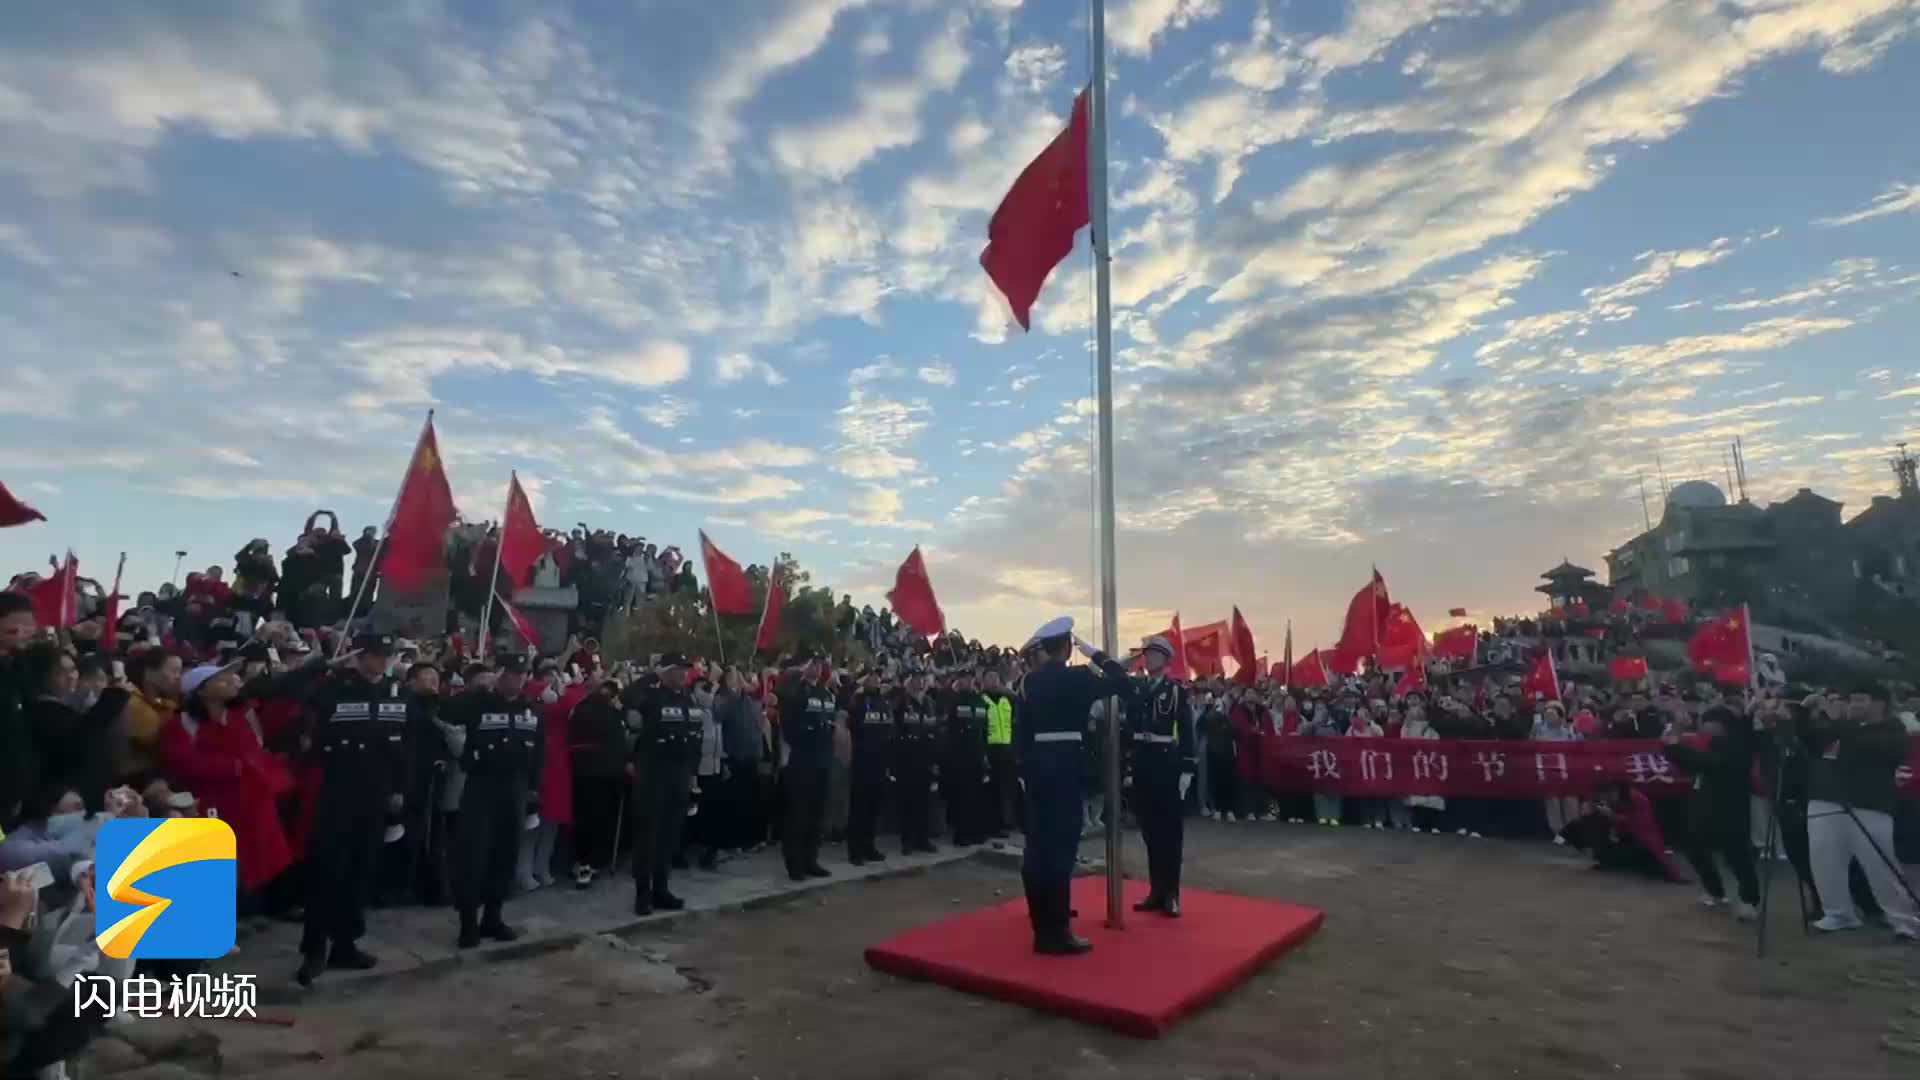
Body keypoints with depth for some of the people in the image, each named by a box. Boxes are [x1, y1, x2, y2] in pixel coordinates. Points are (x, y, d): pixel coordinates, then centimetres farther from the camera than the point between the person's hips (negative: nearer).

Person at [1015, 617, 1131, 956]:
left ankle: (1043, 918, 27)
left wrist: (1024, 767, 13)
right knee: (1061, 844, -3)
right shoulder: (1077, 676, -10)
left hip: (1036, 763, 6)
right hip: (1066, 764, -6)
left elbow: (1022, 728, 7)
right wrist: (1097, 655, 0)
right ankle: (1055, 931, 0)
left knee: (1039, 842, 13)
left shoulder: (1029, 680, 7)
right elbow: (1123, 685, -6)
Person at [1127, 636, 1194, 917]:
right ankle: (1156, 890, 19)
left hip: (1168, 762, -4)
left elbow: (1186, 732, -6)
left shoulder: (1177, 690, -3)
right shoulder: (1136, 690, 9)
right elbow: (1130, 728, 9)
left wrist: (1186, 769, -11)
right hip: (1142, 763, 4)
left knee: (1171, 828, 3)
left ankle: (1172, 893, 10)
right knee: (1149, 828, 9)